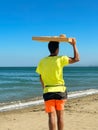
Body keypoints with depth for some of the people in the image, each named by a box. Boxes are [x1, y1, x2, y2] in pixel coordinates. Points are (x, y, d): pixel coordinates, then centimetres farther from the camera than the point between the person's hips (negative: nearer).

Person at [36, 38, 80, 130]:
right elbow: (76, 59, -5)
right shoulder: (60, 59, -8)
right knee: (60, 115, 12)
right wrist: (74, 45, 3)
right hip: (60, 90, -1)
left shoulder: (42, 61, 1)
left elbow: (41, 77, 9)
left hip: (48, 91, 1)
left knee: (52, 116, 0)